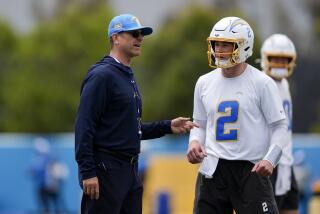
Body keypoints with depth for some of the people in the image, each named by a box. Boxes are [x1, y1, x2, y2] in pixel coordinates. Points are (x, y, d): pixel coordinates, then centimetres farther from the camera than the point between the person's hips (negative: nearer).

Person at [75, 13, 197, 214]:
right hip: (105, 170, -10)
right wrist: (87, 172, -23)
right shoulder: (102, 75, -11)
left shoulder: (128, 76, 19)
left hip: (130, 171, 10)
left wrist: (168, 127, 13)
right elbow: (85, 126, -17)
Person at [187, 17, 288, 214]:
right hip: (212, 168, 5)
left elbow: (279, 126, -2)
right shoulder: (205, 83, 11)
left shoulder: (262, 83, -3)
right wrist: (194, 142, -2)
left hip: (250, 168, -5)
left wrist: (270, 159, -17)